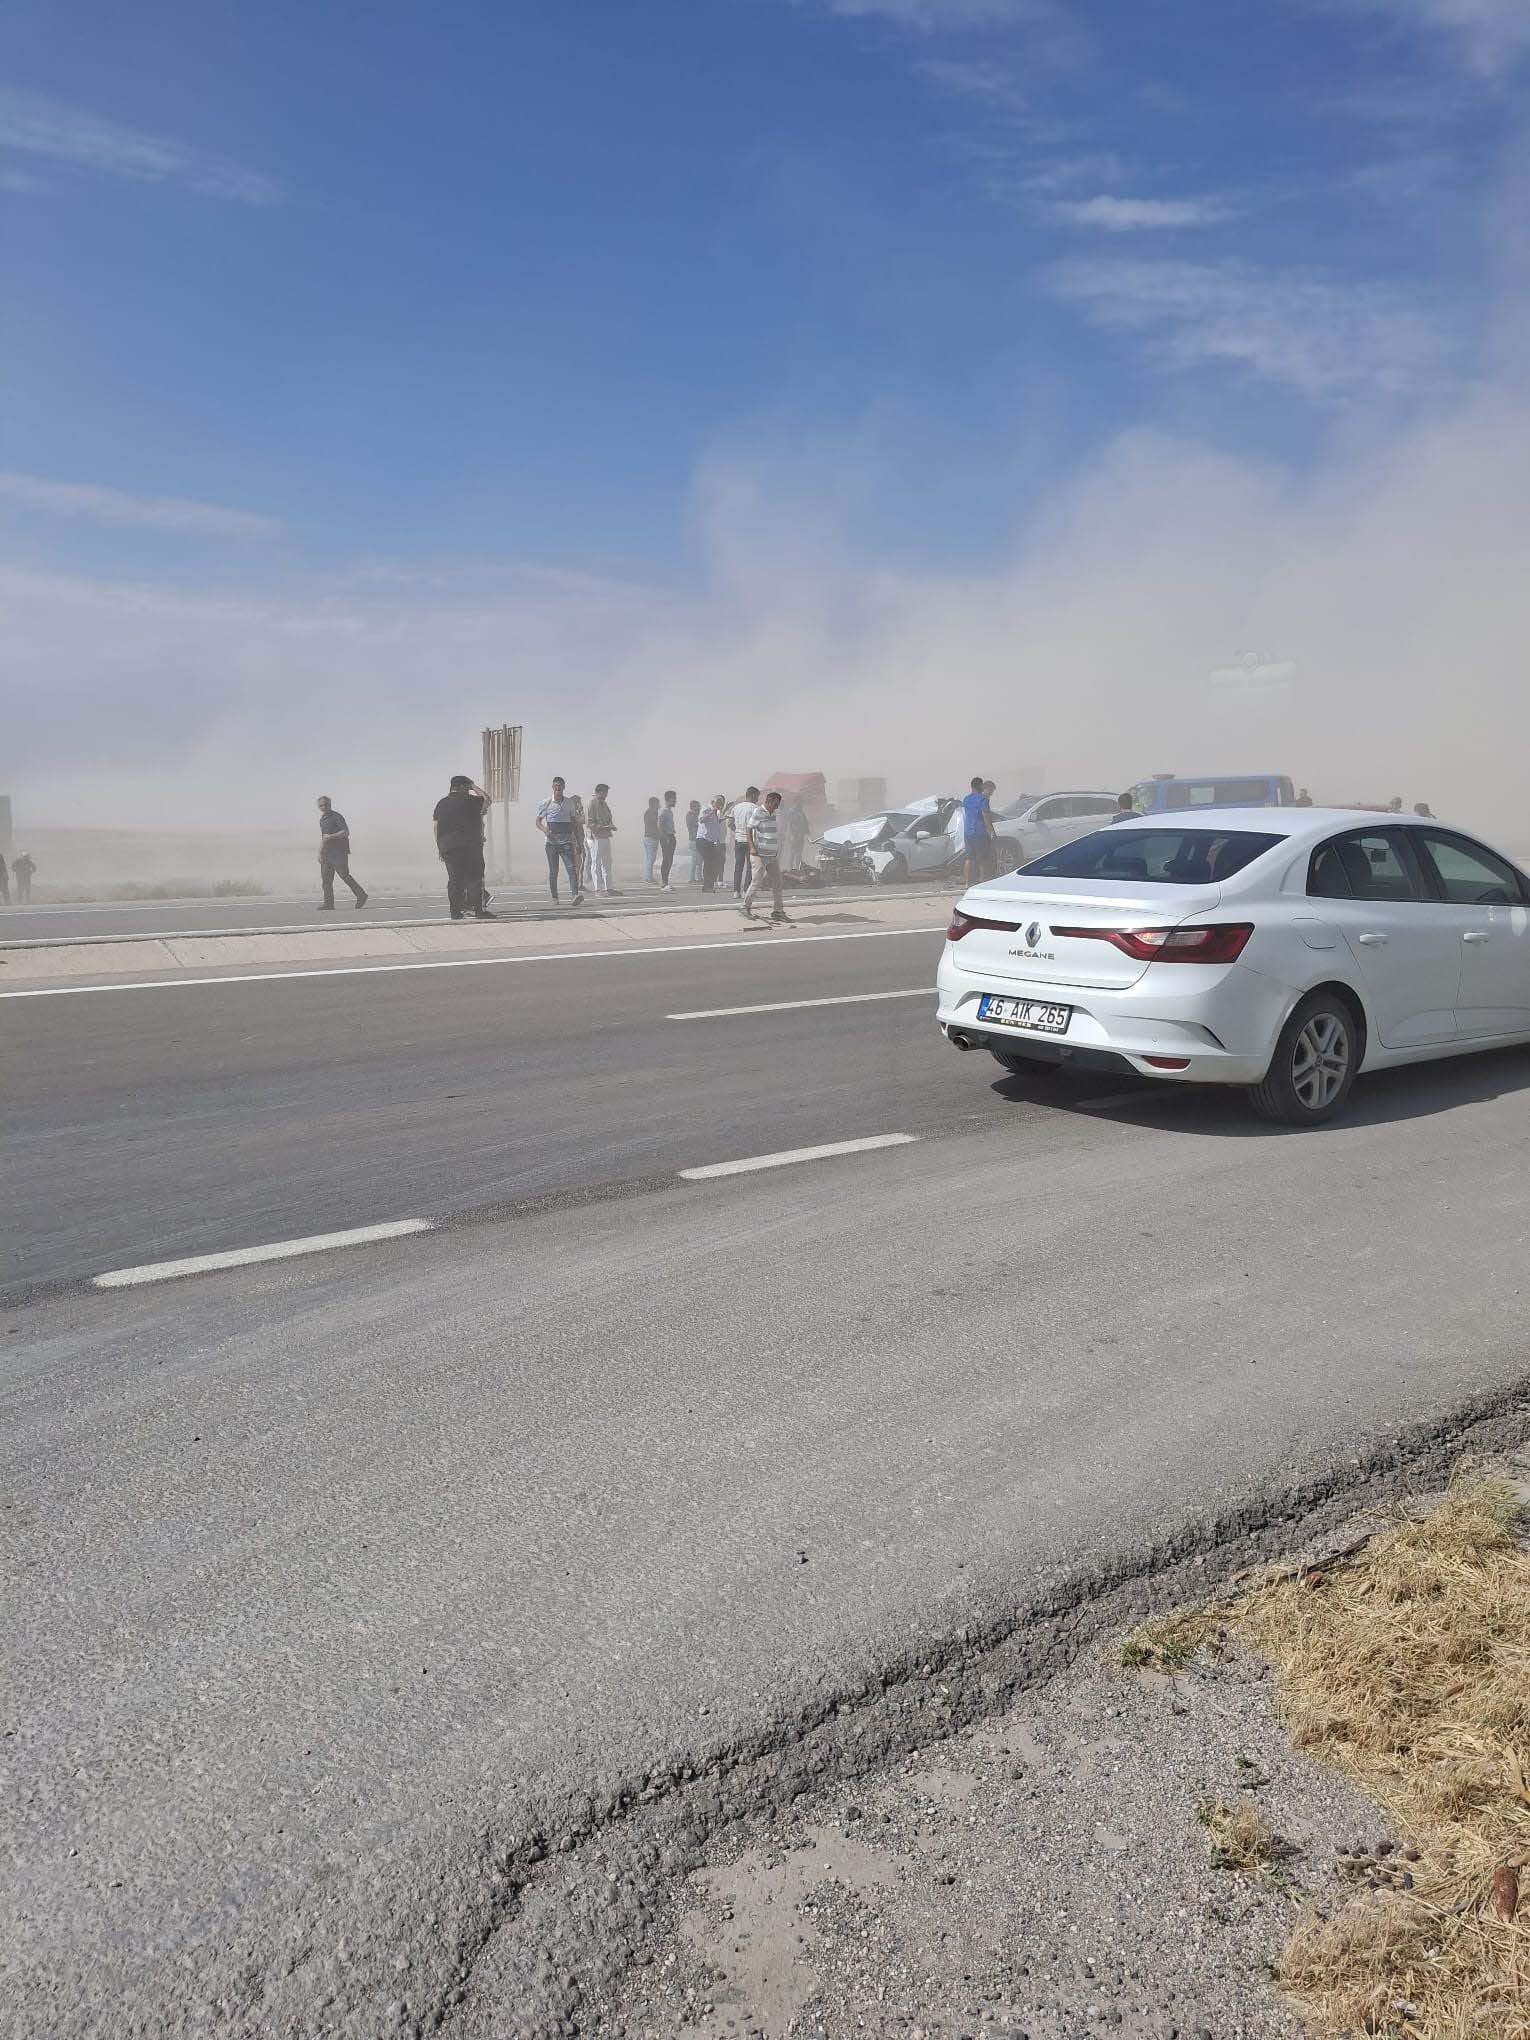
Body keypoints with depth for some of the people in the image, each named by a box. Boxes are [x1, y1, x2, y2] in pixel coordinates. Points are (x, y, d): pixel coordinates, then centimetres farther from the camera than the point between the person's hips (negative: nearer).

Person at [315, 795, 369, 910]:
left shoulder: (337, 817, -8)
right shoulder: (322, 819, 17)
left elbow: (346, 832, -18)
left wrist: (331, 837, -25)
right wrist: (320, 853, 24)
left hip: (339, 852, -8)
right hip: (327, 852, 8)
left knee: (344, 875, -7)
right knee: (325, 878, 0)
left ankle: (361, 896, 5)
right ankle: (328, 903, 0)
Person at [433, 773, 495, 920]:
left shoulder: (441, 803, 13)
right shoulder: (469, 800, -4)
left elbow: (435, 826, 12)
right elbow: (487, 799, 10)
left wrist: (439, 847, 17)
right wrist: (475, 787, 17)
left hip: (446, 846, 6)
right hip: (469, 846, -6)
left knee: (454, 879, 8)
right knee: (474, 877, -3)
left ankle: (455, 911, 5)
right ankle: (478, 910, -8)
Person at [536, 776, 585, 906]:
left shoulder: (569, 803, 8)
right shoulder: (546, 803, 1)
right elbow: (538, 821, 6)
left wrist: (573, 834, 9)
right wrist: (544, 829, -13)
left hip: (566, 841, 1)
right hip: (552, 840, -1)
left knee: (571, 868, -14)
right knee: (553, 871, 5)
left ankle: (574, 895, -24)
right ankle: (554, 897, 15)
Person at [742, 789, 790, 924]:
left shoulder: (775, 815, 13)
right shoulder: (758, 813, -7)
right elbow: (749, 830, -6)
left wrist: (779, 853, 21)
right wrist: (752, 847, -15)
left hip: (773, 855, 7)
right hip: (760, 854, -7)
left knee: (777, 882, 5)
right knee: (757, 881, -8)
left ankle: (778, 910, 10)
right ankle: (746, 907, 5)